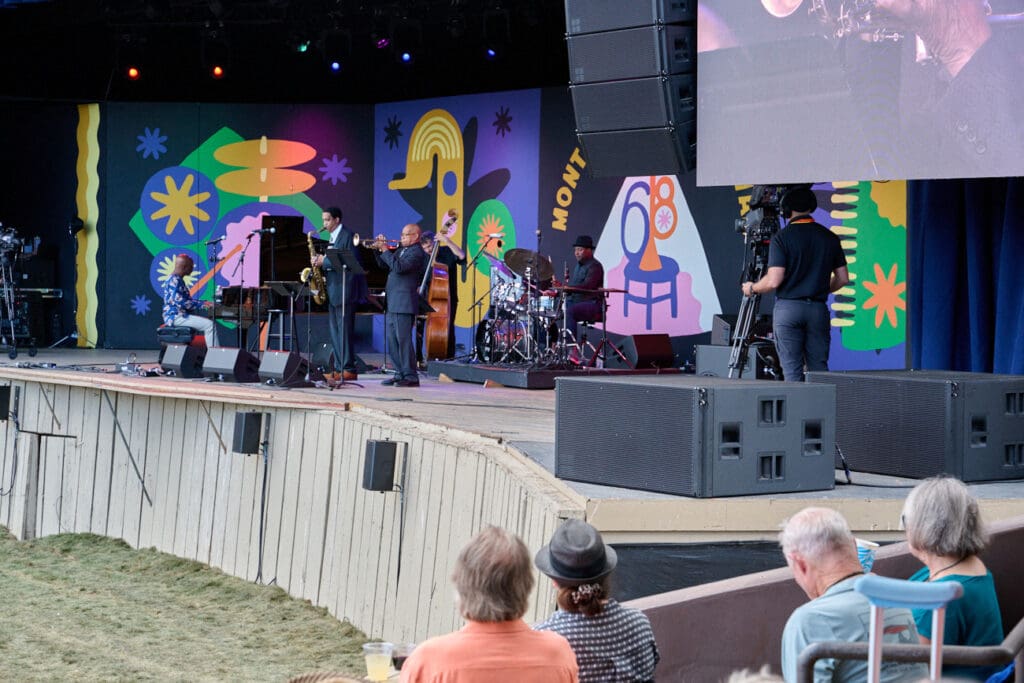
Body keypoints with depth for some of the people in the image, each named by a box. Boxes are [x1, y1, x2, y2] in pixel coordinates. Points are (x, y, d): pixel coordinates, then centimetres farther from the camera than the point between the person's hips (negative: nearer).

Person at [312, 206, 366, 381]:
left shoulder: (348, 236, -9)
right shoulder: (332, 237, 19)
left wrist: (324, 261, -17)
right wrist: (320, 262, 4)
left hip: (345, 290, -9)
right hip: (332, 290, 9)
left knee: (345, 330, -9)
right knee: (335, 331, 8)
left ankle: (349, 370, -8)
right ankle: (339, 368, 11)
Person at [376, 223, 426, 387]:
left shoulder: (416, 252, -10)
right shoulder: (401, 249, 18)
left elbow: (399, 267, -23)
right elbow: (385, 265, 23)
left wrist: (385, 250, -15)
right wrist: (380, 249, 9)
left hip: (404, 303, -10)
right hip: (393, 303, 10)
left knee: (403, 339, -10)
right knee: (392, 340, 11)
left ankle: (411, 377, -8)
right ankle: (400, 374, 17)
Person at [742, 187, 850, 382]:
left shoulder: (781, 238, -7)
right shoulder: (830, 237, 6)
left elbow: (773, 281, -13)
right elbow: (843, 279, 10)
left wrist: (752, 288, 6)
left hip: (788, 309, -4)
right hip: (818, 309, 4)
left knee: (792, 370, -1)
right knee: (819, 368, 9)